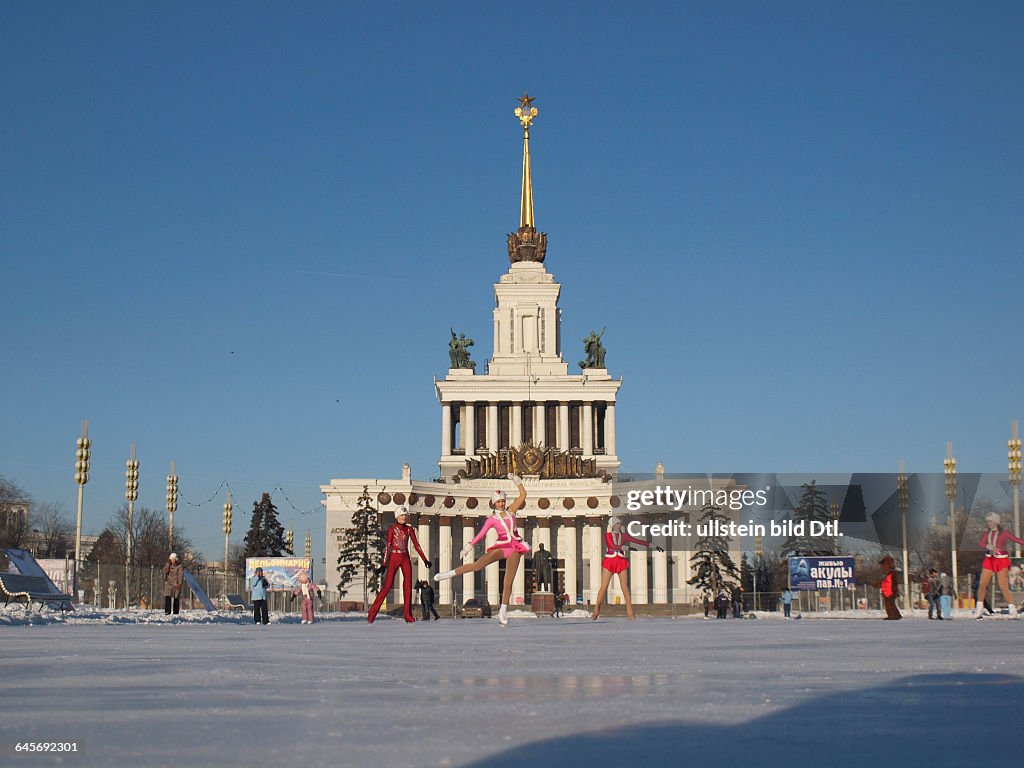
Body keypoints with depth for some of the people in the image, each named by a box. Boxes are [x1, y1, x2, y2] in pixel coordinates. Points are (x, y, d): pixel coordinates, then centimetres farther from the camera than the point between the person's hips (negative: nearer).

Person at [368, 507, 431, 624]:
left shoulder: (409, 529, 8)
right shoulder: (392, 529, -4)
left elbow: (416, 545, 10)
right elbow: (388, 547, -8)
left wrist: (425, 559, 5)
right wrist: (384, 564, -12)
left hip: (405, 559, 5)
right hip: (394, 558, -4)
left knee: (408, 585, -1)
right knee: (388, 585, -9)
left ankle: (408, 615, 3)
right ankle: (372, 613, -3)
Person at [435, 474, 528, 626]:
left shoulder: (511, 510, 11)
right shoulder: (492, 519, 5)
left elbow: (523, 494, 12)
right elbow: (481, 534, -1)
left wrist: (517, 481, 2)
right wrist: (470, 545, -10)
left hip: (515, 547, 1)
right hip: (502, 546, -1)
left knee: (509, 581, -8)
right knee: (478, 564, -19)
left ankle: (503, 611, -6)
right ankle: (451, 573, -1)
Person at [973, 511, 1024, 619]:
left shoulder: (1004, 534, -3)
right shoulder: (986, 534, 8)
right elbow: (982, 544, -8)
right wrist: (990, 547, -29)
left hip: (1001, 561, -4)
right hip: (989, 560, 4)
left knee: (1003, 586, -10)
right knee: (982, 584, -1)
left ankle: (1013, 609, 0)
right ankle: (979, 607, 14)